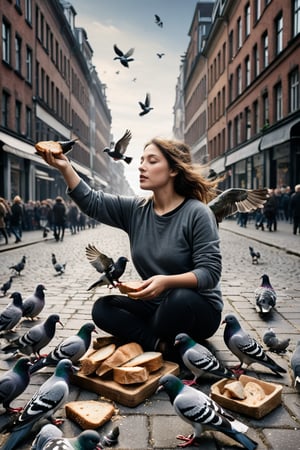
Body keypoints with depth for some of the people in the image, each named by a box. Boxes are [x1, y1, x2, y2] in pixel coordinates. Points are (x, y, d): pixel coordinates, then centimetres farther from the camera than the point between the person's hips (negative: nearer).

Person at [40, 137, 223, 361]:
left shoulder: (197, 212, -17)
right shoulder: (135, 210, 1)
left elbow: (210, 271, -21)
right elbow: (92, 202, -4)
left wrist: (167, 282, -37)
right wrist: (65, 168, -16)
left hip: (198, 309, -5)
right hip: (155, 307, 6)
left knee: (180, 298, -37)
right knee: (103, 308, -9)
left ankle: (144, 341, -9)